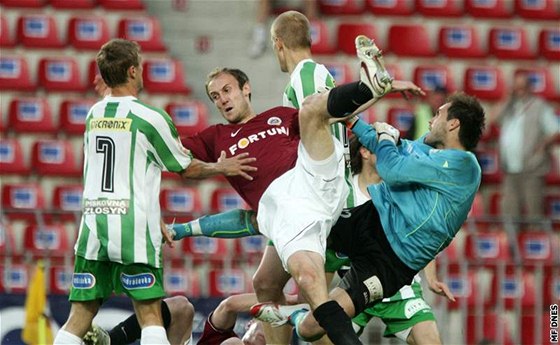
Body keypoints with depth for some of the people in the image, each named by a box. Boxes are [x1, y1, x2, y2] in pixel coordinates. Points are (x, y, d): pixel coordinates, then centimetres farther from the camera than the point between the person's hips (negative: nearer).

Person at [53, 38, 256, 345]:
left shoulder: (94, 115, 11)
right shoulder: (150, 118, -7)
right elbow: (186, 169, 4)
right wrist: (220, 168, 24)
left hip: (92, 223, 5)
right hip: (133, 228, -5)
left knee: (80, 316, 5)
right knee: (150, 315, -3)